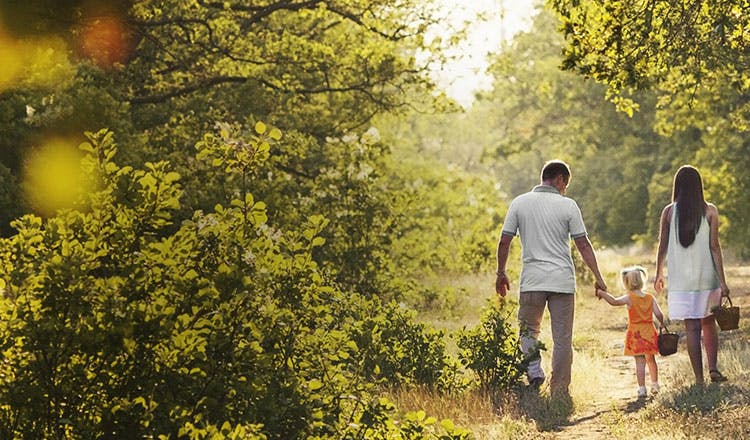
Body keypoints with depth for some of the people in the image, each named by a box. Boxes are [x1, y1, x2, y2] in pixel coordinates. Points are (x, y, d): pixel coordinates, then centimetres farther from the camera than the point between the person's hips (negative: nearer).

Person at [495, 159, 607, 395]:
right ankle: (559, 390, 8)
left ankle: (534, 371, -4)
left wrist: (501, 273, 13)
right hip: (563, 281, -1)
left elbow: (504, 241, 2)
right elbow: (583, 245, -2)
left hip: (531, 280, 1)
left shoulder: (519, 203, 3)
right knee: (562, 337, 6)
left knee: (528, 329, 18)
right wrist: (598, 278, 4)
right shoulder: (568, 205, -1)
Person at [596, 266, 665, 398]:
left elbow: (614, 301, -27)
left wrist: (601, 293, -23)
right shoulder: (650, 298, 1)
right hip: (650, 332, 4)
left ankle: (642, 388, -3)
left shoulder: (629, 298, -11)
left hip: (636, 334, -4)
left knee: (640, 362, -2)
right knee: (651, 360, 19)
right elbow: (658, 314, -2)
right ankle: (655, 385, 30)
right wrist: (662, 324, 15)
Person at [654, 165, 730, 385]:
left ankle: (699, 379, 0)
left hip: (680, 279, 0)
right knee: (708, 322, 17)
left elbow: (662, 247, 4)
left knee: (692, 327, 1)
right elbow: (714, 247, -6)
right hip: (706, 276, 0)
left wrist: (659, 274, 18)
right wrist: (722, 281, -4)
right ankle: (713, 368, 6)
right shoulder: (709, 211, -3)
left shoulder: (669, 212, -1)